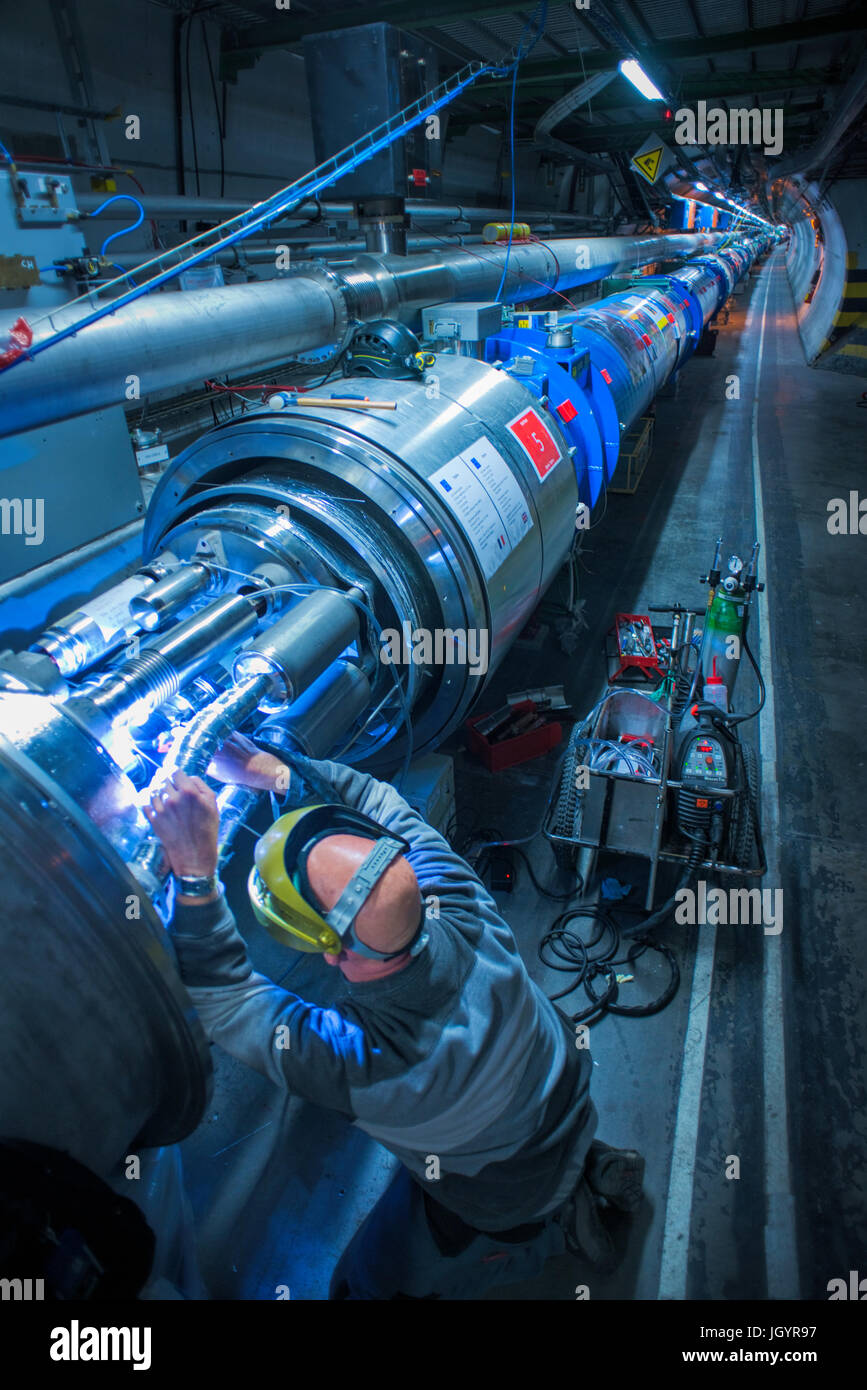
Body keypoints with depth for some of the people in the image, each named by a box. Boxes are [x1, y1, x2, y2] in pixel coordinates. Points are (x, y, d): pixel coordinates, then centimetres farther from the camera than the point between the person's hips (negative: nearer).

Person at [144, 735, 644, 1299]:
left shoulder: (350, 1063, -44)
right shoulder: (470, 921, -33)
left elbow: (219, 993, -30)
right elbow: (382, 803, -18)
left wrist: (196, 872, -42)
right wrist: (279, 771, -15)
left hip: (499, 1203, -4)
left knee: (365, 1283, 20)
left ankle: (558, 1226, 19)